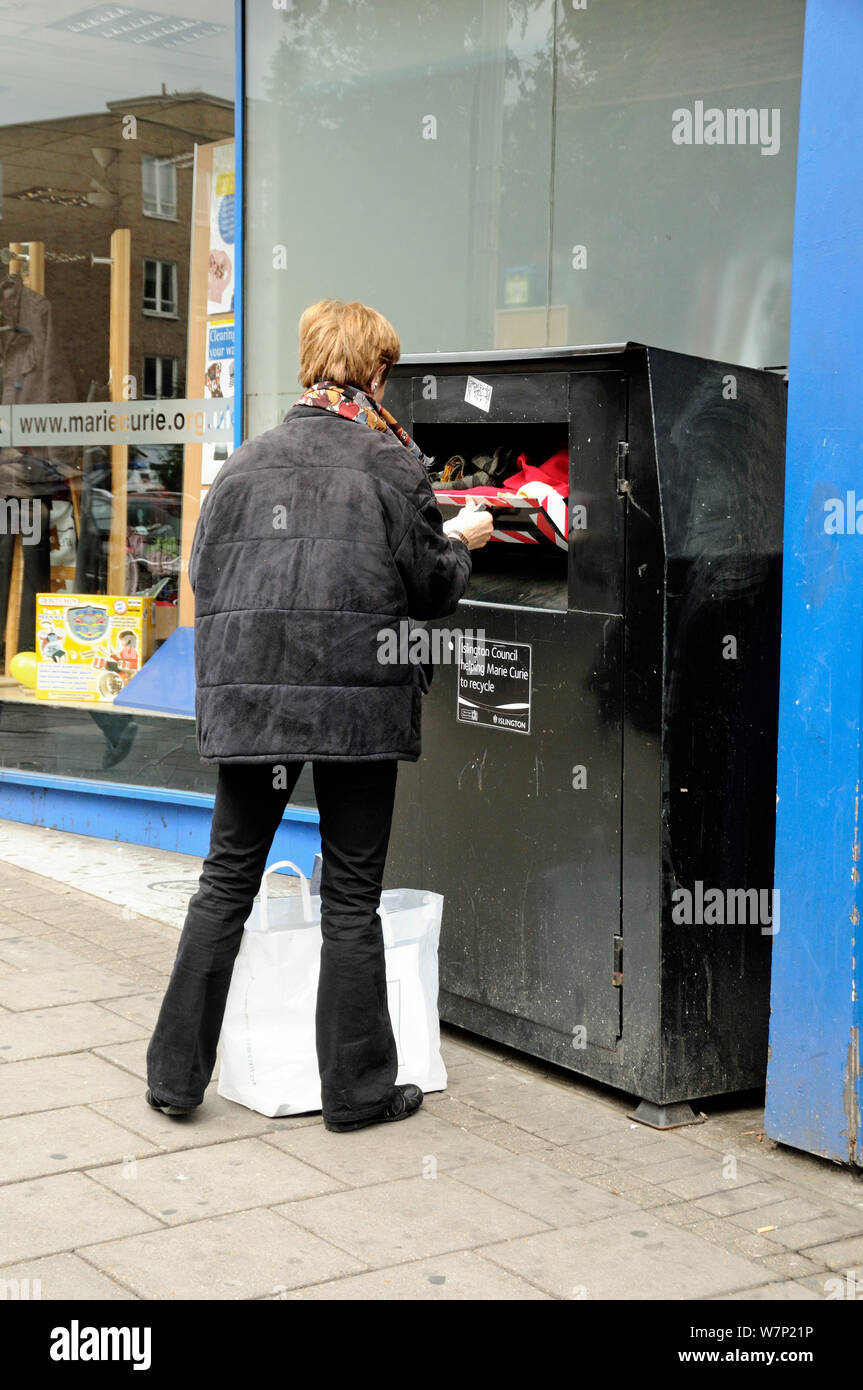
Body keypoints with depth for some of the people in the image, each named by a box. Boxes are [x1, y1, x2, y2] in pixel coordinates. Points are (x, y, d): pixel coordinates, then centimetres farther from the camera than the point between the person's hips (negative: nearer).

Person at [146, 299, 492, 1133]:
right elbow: (432, 589, 1)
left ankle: (176, 1074, 17)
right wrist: (462, 540, 20)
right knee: (352, 898, 6)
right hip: (358, 704, -3)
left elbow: (203, 574, 10)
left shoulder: (246, 462, 8)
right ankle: (356, 1089, 14)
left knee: (227, 883, 13)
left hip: (248, 698, 3)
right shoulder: (390, 463, -3)